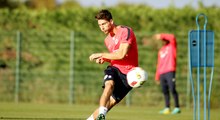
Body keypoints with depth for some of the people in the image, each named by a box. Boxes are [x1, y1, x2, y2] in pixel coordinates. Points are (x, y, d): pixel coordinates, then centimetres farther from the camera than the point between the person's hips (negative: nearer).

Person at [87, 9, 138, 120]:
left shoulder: (126, 31, -10)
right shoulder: (107, 40, 14)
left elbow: (121, 55, -19)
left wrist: (101, 55, -12)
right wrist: (104, 59, 5)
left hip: (128, 73, -4)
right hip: (115, 69, 4)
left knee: (110, 102, -9)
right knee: (109, 84, -32)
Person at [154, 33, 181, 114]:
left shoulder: (172, 46, 7)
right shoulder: (161, 50, 24)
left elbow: (172, 37, -14)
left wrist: (161, 35, -13)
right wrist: (157, 76, 19)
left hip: (170, 72, -7)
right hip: (162, 73, 7)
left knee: (172, 89, -14)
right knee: (165, 91, 5)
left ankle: (177, 108, -12)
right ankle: (167, 108, 9)